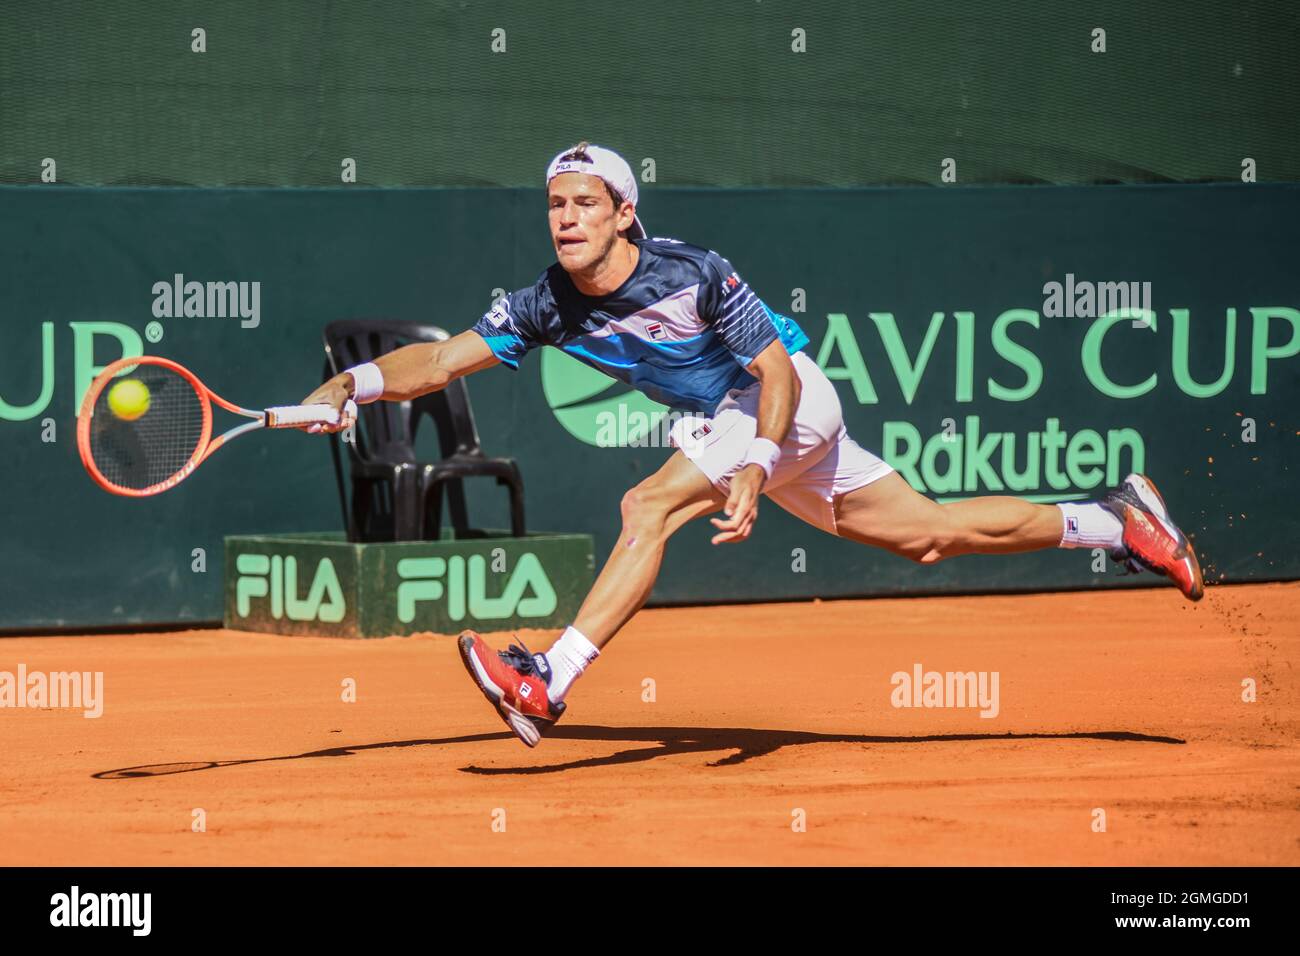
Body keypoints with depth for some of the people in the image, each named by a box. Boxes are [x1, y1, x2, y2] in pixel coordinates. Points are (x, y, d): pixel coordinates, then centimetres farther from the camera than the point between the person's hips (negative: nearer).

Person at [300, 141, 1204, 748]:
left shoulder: (694, 274, -25)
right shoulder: (548, 307, -8)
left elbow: (777, 368, -21)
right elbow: (444, 358, -11)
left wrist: (756, 466, -34)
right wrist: (355, 382, -27)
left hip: (791, 400, -7)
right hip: (730, 425, 7)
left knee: (648, 506, -25)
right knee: (930, 534, 11)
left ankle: (550, 683, -29)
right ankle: (1112, 521, 23)